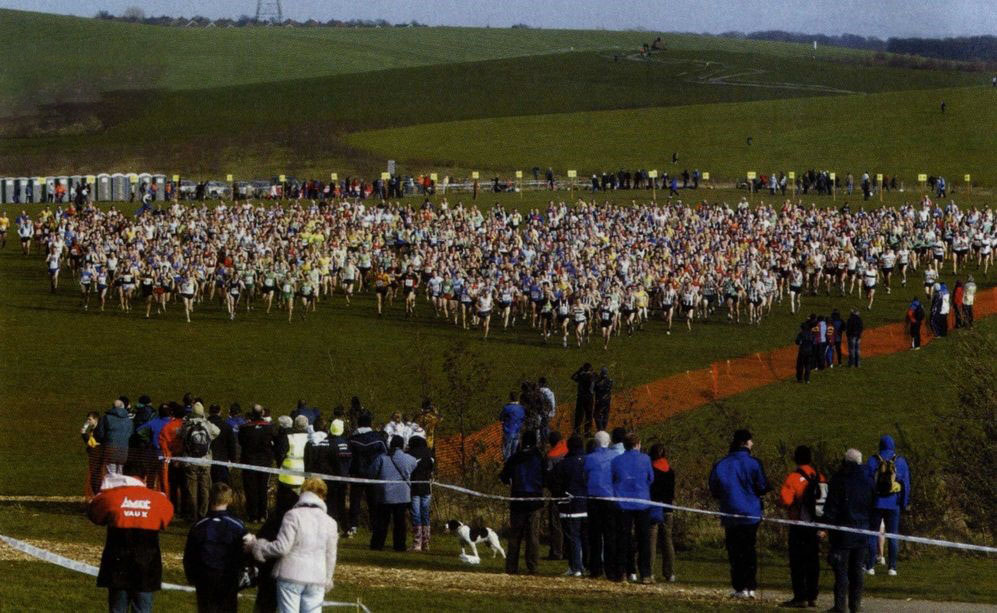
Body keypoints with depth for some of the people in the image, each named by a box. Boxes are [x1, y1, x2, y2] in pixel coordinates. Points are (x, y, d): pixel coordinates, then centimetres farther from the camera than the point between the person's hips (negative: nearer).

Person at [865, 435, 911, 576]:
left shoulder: (873, 461, -1)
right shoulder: (900, 461, 2)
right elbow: (906, 483, 2)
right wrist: (905, 502, 7)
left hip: (876, 503, -1)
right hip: (893, 504, 1)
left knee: (872, 534, 5)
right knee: (892, 535, 6)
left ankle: (870, 566, 2)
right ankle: (891, 567, 2)